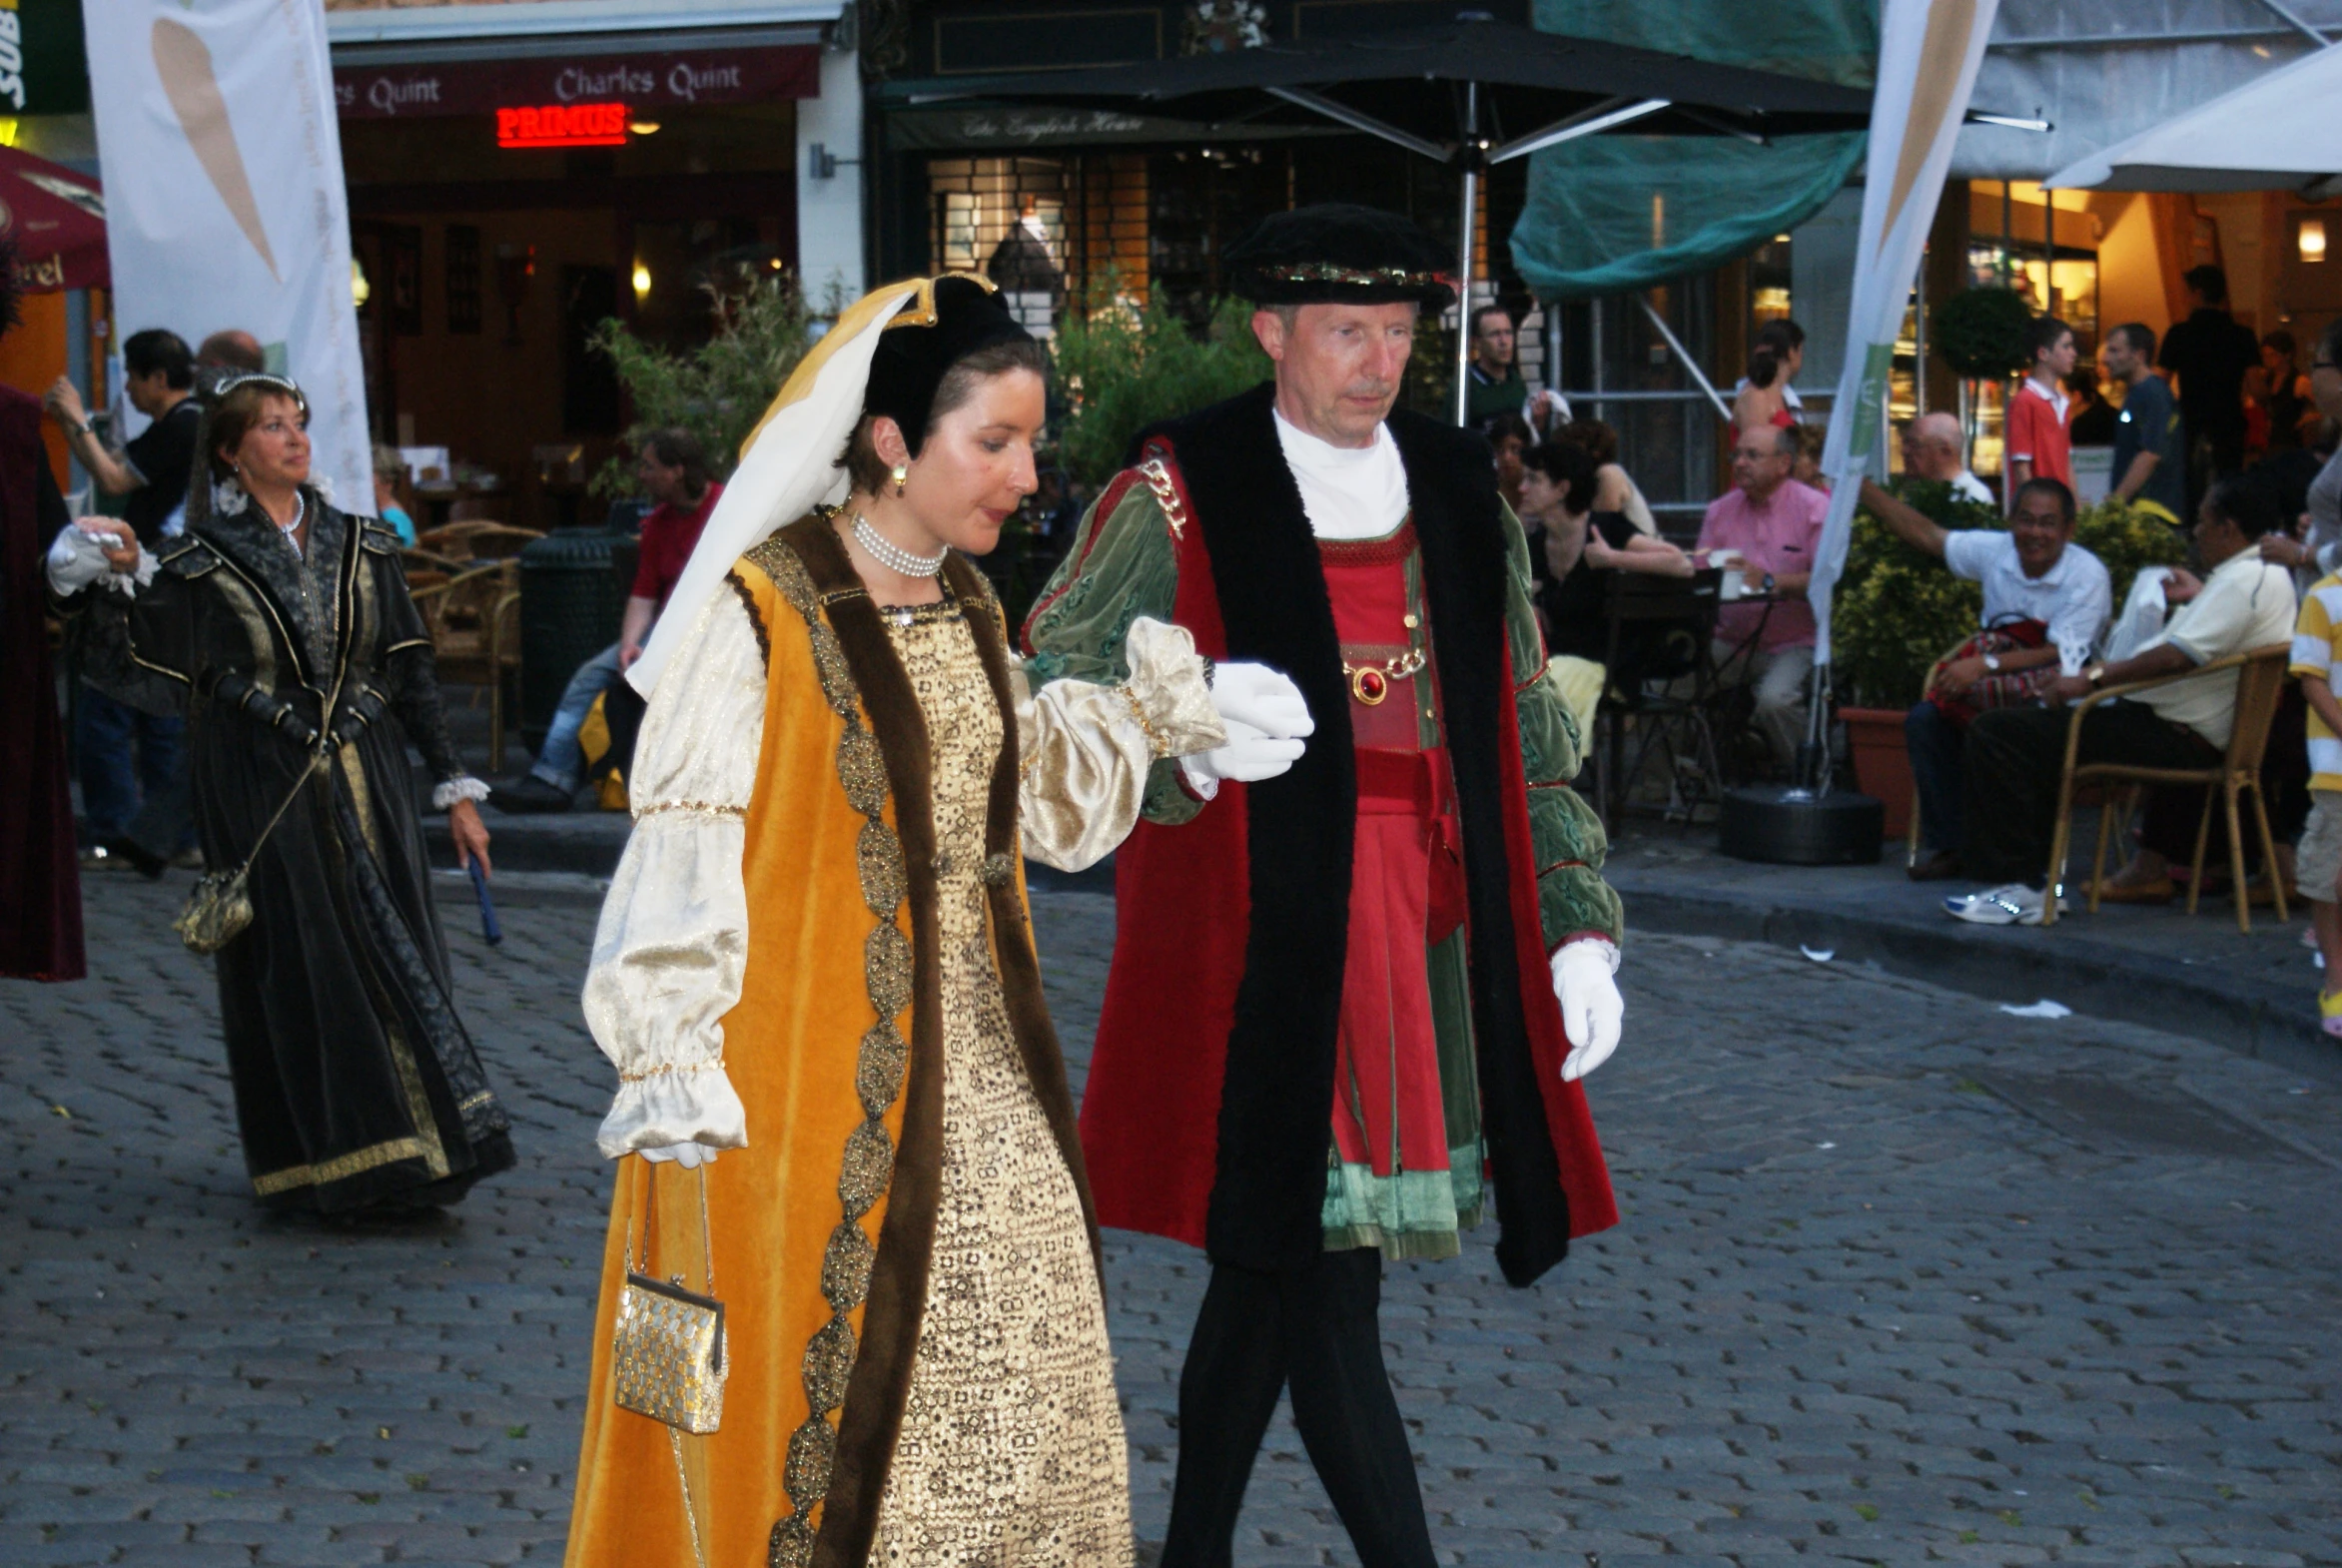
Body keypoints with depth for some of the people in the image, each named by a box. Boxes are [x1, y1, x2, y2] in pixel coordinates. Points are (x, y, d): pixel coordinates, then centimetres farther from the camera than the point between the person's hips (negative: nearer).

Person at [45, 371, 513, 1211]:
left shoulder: (359, 546, 8)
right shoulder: (203, 566, -1)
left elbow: (412, 671, 9)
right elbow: (146, 670, -7)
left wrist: (455, 789, 7)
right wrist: (120, 583, -20)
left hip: (368, 787, 3)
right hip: (267, 800, -3)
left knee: (398, 961, 1)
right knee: (297, 972, -1)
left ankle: (414, 1155, 10)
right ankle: (331, 1164, 10)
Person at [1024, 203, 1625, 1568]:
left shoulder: (1461, 494, 12)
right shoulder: (1181, 494, -3)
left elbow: (1531, 731, 15)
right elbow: (1051, 677, -1)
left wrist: (1579, 925, 9)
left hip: (1428, 914, 5)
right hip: (1263, 921, -5)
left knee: (1271, 1259, 12)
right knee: (1319, 1263, -7)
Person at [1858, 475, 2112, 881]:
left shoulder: (2088, 575, -12)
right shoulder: (1997, 552, 2)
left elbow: (2061, 656, -20)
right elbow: (1926, 534, 9)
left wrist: (1985, 664, -31)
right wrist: (1858, 485, 6)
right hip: (1995, 685, 5)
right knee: (1924, 719, -20)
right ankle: (1951, 845, -12)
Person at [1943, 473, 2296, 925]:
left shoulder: (2242, 581, -18)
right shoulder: (2271, 576, 16)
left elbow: (2179, 656, -28)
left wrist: (2091, 679, -22)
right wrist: (2198, 598, 42)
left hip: (2174, 736, -12)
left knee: (1997, 734, -20)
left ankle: (2020, 885, -20)